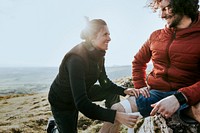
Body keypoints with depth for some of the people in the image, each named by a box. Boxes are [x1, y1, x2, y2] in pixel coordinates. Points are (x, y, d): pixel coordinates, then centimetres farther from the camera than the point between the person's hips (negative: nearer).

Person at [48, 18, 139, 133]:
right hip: (62, 102, -7)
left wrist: (124, 90, -18)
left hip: (83, 92, 7)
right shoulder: (76, 58, -37)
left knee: (112, 93, -2)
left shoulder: (97, 54, -13)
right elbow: (81, 103, -42)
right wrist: (115, 115, -46)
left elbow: (104, 82, -1)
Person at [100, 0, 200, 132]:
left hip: (187, 96, -4)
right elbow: (138, 61, 24)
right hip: (154, 93, 4)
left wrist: (179, 98, -28)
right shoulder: (155, 36, 10)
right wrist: (140, 86, 11)